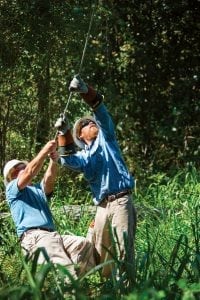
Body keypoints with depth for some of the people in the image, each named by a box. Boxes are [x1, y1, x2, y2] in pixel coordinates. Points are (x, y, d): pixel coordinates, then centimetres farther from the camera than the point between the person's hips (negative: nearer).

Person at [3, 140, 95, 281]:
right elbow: (29, 173, -3)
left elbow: (49, 179, 11)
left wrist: (53, 161, -9)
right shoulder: (12, 189, 16)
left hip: (53, 234, 7)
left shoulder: (39, 189, 34)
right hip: (34, 236, -7)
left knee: (85, 245, -19)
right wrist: (45, 150, -6)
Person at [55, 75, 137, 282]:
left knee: (123, 249, -13)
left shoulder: (105, 138, 16)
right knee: (99, 251, 3)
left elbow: (101, 111, 1)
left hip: (120, 201, -5)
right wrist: (63, 134, -13)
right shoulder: (83, 156, 21)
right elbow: (68, 161, -2)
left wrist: (85, 91, -14)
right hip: (102, 206, 5)